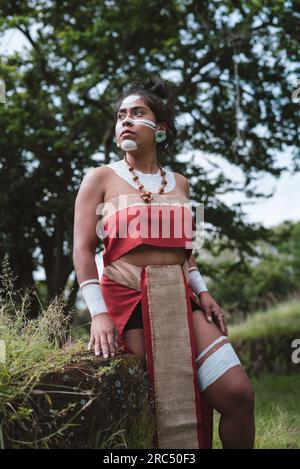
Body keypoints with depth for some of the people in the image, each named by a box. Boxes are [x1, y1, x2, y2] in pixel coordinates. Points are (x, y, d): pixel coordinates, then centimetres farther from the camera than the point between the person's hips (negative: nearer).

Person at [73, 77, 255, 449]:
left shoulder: (179, 183, 16)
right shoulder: (100, 178, 3)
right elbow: (83, 249, -3)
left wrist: (202, 291, 6)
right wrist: (98, 313, -14)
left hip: (179, 299, 4)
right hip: (128, 299, -4)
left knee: (238, 394, -10)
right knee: (157, 408, -5)